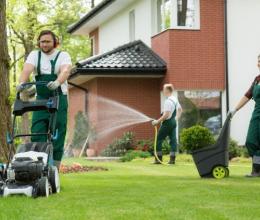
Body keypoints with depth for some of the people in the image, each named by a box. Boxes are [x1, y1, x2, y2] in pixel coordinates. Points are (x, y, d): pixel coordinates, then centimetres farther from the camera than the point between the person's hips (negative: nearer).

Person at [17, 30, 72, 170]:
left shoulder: (63, 56, -1)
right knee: (37, 133, -5)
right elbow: (26, 70, -12)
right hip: (40, 99, 2)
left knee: (58, 135, -3)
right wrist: (21, 82, -34)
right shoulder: (34, 55, 7)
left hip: (59, 99, -2)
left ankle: (55, 168, 3)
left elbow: (65, 71, -22)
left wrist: (57, 82, -43)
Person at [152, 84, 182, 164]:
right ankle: (172, 159, 6)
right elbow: (180, 109, 24)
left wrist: (157, 121, -19)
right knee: (173, 140, 6)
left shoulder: (168, 101, -19)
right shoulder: (175, 99, 10)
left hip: (167, 122, -9)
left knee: (159, 140, 0)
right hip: (173, 122, 9)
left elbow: (166, 115, -24)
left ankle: (158, 159, 1)